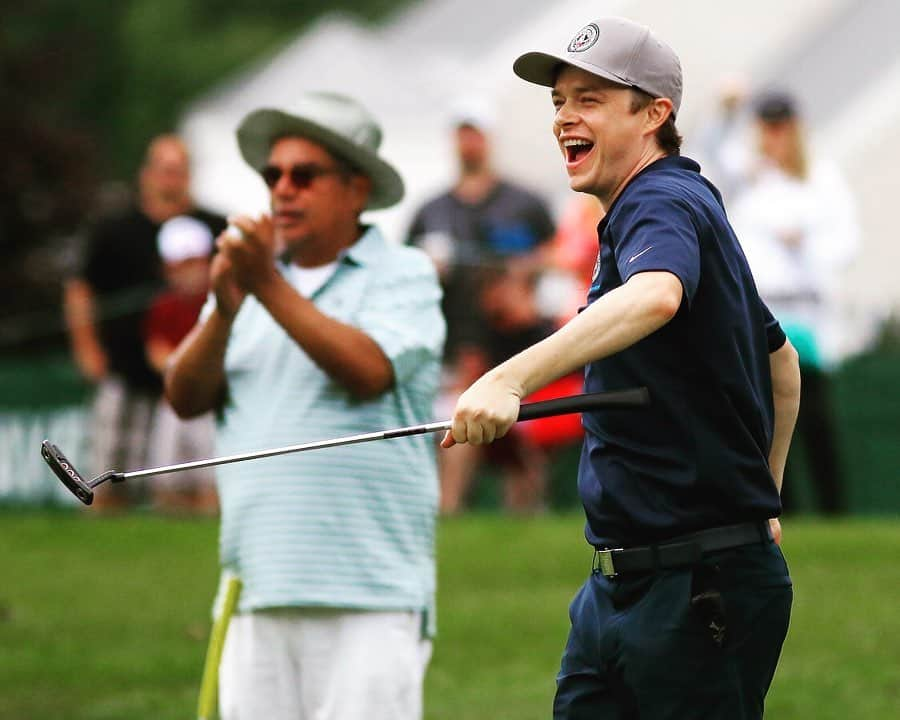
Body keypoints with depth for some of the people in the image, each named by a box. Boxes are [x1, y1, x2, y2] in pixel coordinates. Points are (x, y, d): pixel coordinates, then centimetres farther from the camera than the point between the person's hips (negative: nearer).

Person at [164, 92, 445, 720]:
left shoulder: (403, 275, 5)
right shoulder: (252, 275, 20)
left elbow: (369, 372, -14)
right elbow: (186, 398, 9)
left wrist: (271, 289, -15)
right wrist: (224, 309, -9)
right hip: (261, 591, 5)